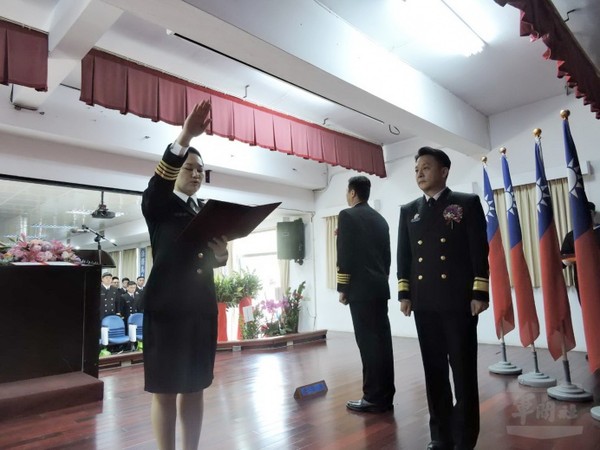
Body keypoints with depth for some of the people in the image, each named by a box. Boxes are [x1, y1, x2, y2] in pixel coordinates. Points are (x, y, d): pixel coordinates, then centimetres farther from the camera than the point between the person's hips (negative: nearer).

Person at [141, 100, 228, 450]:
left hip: (202, 305, 5)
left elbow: (214, 259, 11)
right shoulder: (159, 207, 1)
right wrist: (185, 136, -33)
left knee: (195, 387, 12)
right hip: (166, 305, -4)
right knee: (165, 390, 3)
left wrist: (221, 254, -13)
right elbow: (156, 185, -23)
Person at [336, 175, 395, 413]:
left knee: (368, 343, -4)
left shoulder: (347, 215, -7)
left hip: (360, 289, -8)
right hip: (379, 287, 8)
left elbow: (344, 255, -12)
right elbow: (387, 254, 17)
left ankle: (374, 398, 3)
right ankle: (384, 395, 17)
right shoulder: (380, 219, 16)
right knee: (381, 341, 9)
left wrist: (342, 288, -6)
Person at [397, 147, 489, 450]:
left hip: (459, 300, -3)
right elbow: (403, 255, 10)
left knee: (464, 371, 5)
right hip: (424, 302, 4)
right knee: (434, 370, 10)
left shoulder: (467, 203, 2)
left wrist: (479, 293, -10)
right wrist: (404, 293, 5)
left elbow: (480, 251, -3)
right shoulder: (408, 211, 12)